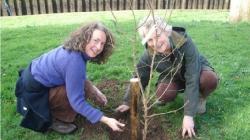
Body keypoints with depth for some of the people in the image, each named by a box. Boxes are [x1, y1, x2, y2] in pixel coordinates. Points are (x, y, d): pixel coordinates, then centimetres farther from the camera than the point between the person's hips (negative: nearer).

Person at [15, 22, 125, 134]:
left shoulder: (76, 49, -5)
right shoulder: (74, 60, -33)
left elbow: (81, 78, 12)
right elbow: (76, 101, -28)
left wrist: (95, 91, 1)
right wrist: (106, 120, -27)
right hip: (34, 90, -9)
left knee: (84, 86, 6)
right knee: (84, 90, -20)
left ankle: (51, 110, 19)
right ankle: (51, 119, 0)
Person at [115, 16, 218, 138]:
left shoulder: (185, 42, -37)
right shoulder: (149, 55, -27)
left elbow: (192, 80, -38)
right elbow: (139, 79, -12)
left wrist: (188, 115, -40)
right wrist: (128, 102, -7)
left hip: (196, 69, -2)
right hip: (172, 76, 2)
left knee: (210, 79, -36)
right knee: (163, 94, -30)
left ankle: (200, 98, -1)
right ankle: (175, 92, 8)